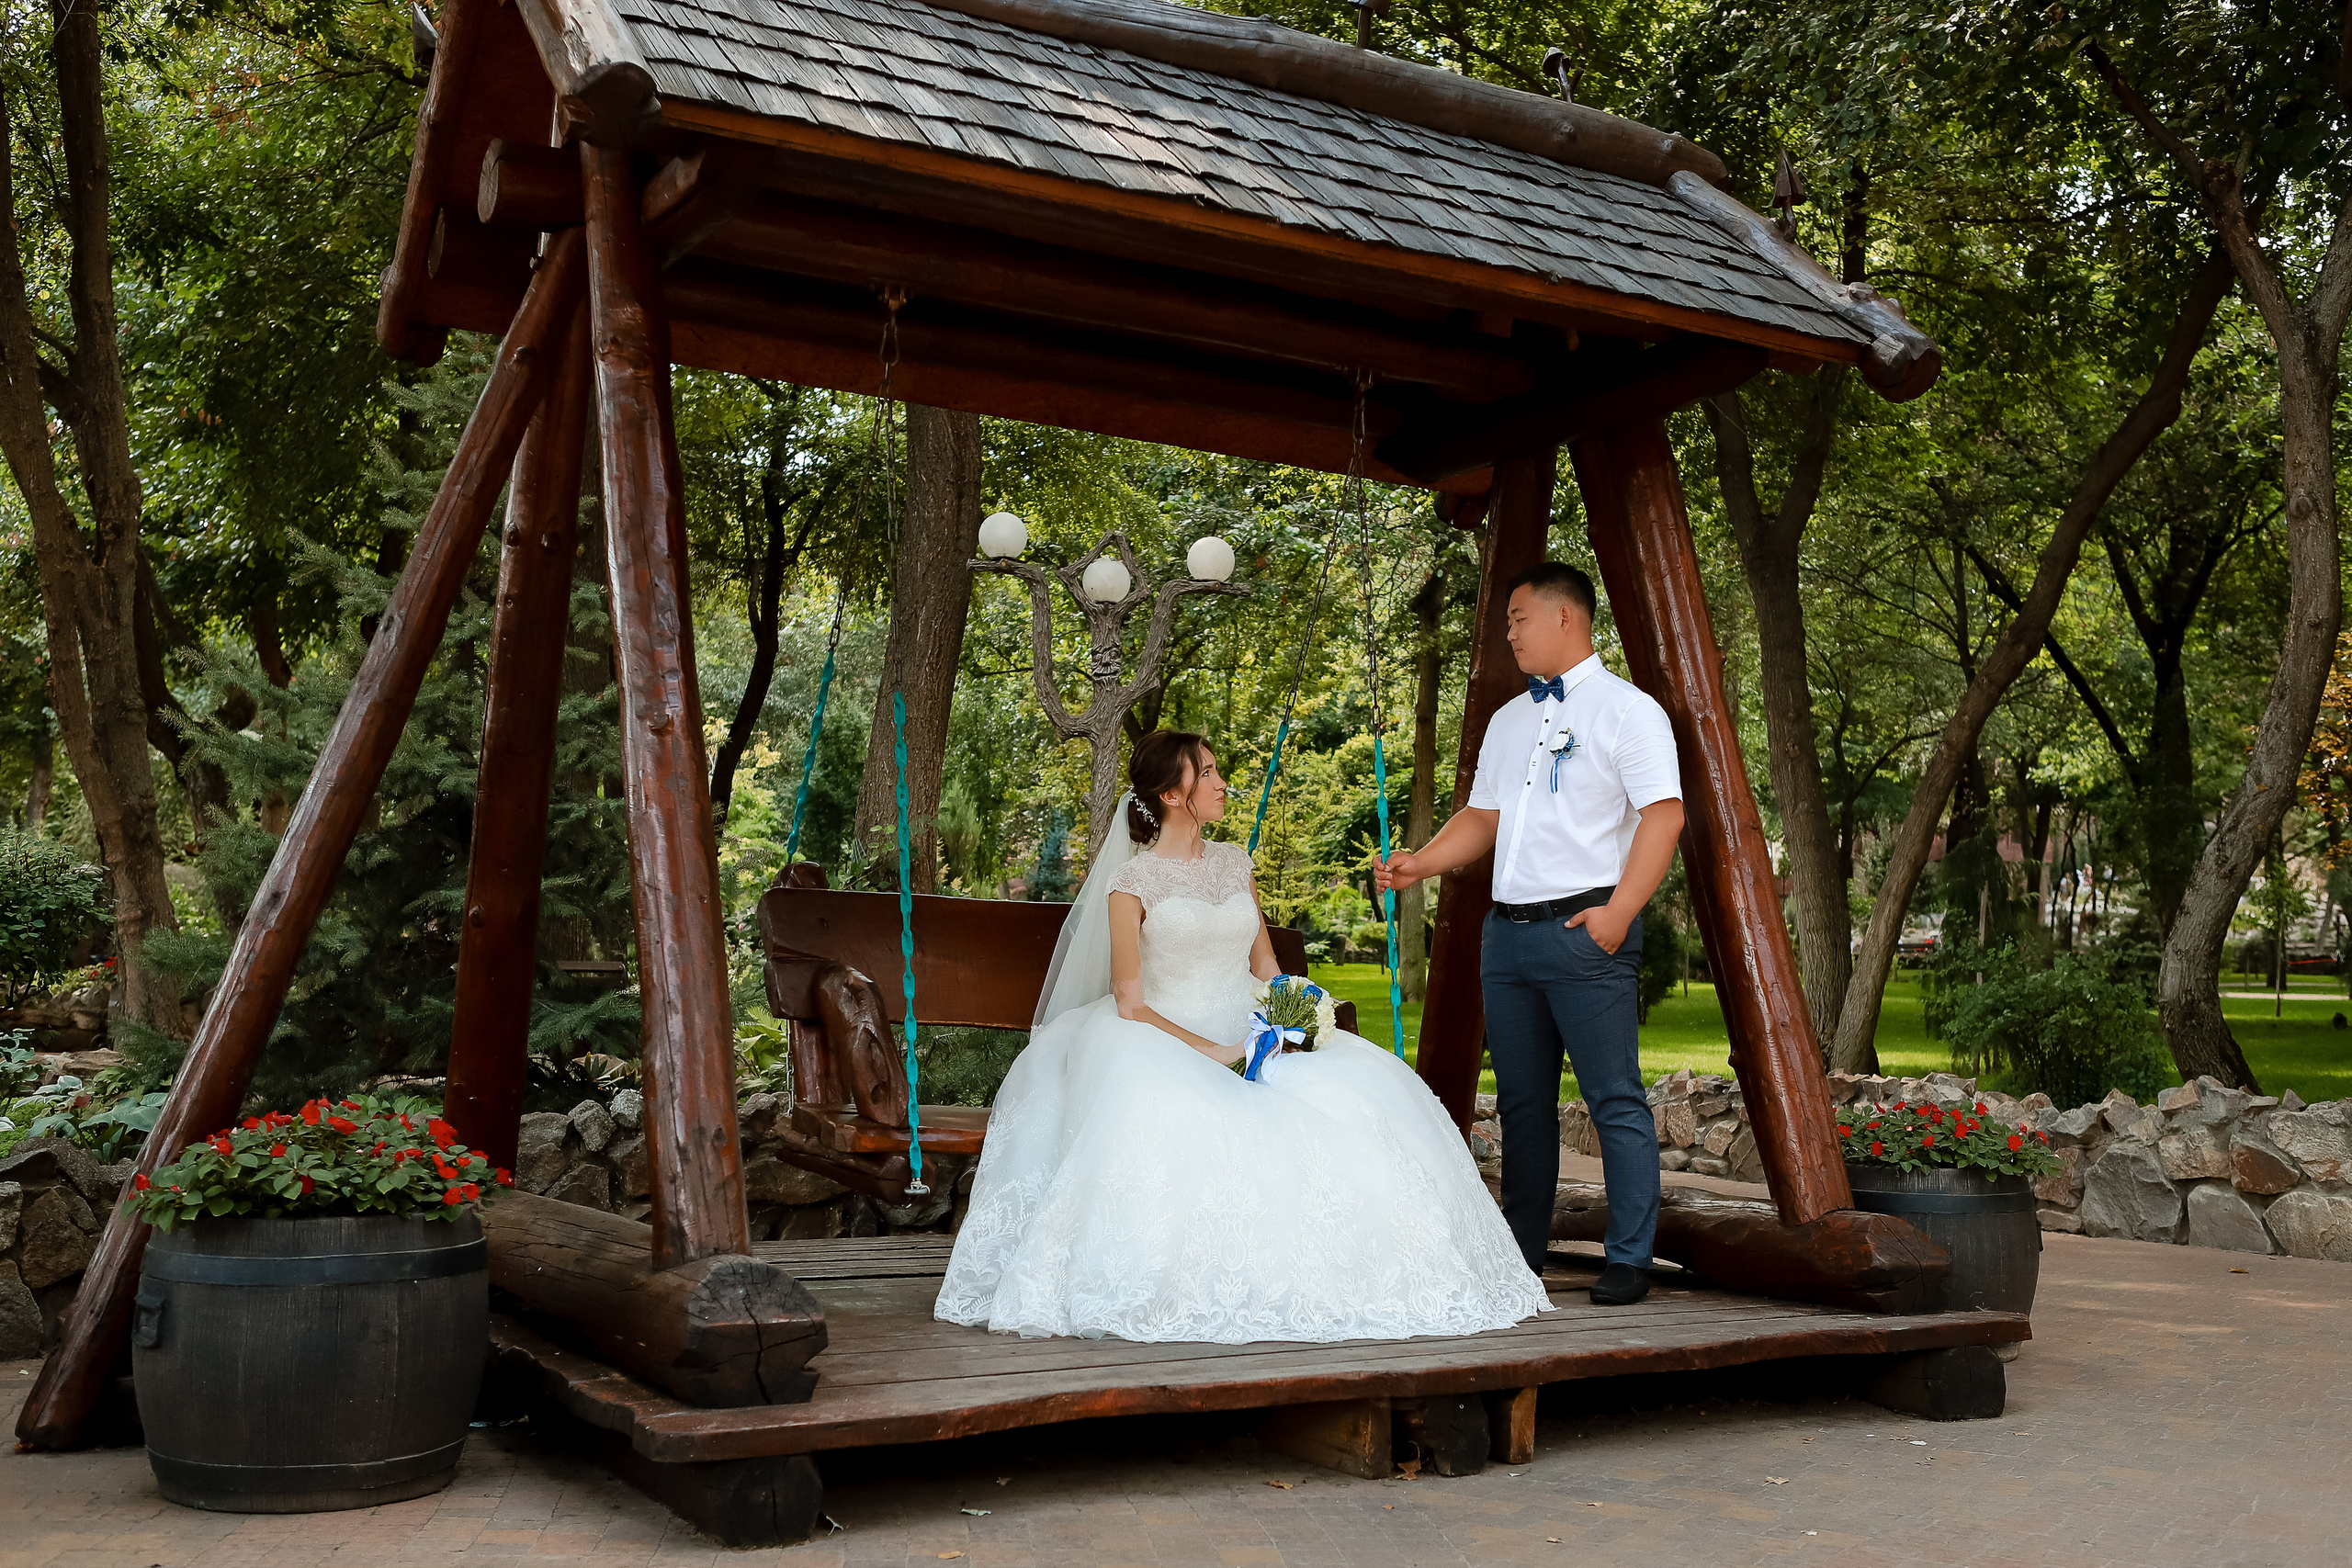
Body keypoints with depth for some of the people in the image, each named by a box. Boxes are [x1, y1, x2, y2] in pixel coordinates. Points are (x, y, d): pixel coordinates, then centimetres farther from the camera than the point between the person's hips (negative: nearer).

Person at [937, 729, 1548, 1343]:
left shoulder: (1234, 863, 14)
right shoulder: (1132, 880, -3)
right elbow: (1130, 1003, -9)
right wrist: (1210, 1051, -20)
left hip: (1251, 1038, 5)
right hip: (1167, 1046, -5)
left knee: (1360, 1090, -20)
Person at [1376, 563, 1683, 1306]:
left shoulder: (1627, 709, -3)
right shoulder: (1507, 720, 20)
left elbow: (1663, 813, -11)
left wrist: (1618, 910, -18)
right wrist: (1420, 863, 8)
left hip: (1586, 929, -7)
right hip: (1508, 930, 7)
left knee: (1615, 1099, -4)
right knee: (1522, 1101, 12)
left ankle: (1628, 1261, 2)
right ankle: (1521, 1252, 20)